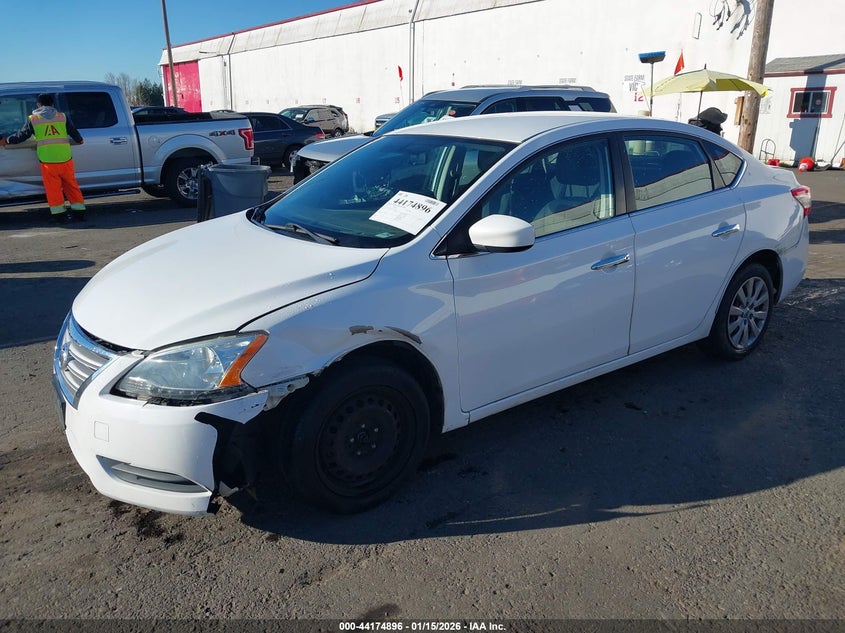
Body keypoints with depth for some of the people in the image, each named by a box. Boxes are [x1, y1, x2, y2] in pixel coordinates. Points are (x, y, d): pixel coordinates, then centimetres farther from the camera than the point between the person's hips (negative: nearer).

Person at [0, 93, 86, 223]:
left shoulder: (33, 119, 4)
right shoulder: (62, 116, 7)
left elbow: (21, 135, 10)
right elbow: (74, 132, 16)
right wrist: (79, 140, 39)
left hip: (47, 160, -2)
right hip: (65, 158, 2)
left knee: (53, 188, 5)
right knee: (71, 185, 11)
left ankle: (59, 214, 6)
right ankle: (79, 211, 12)